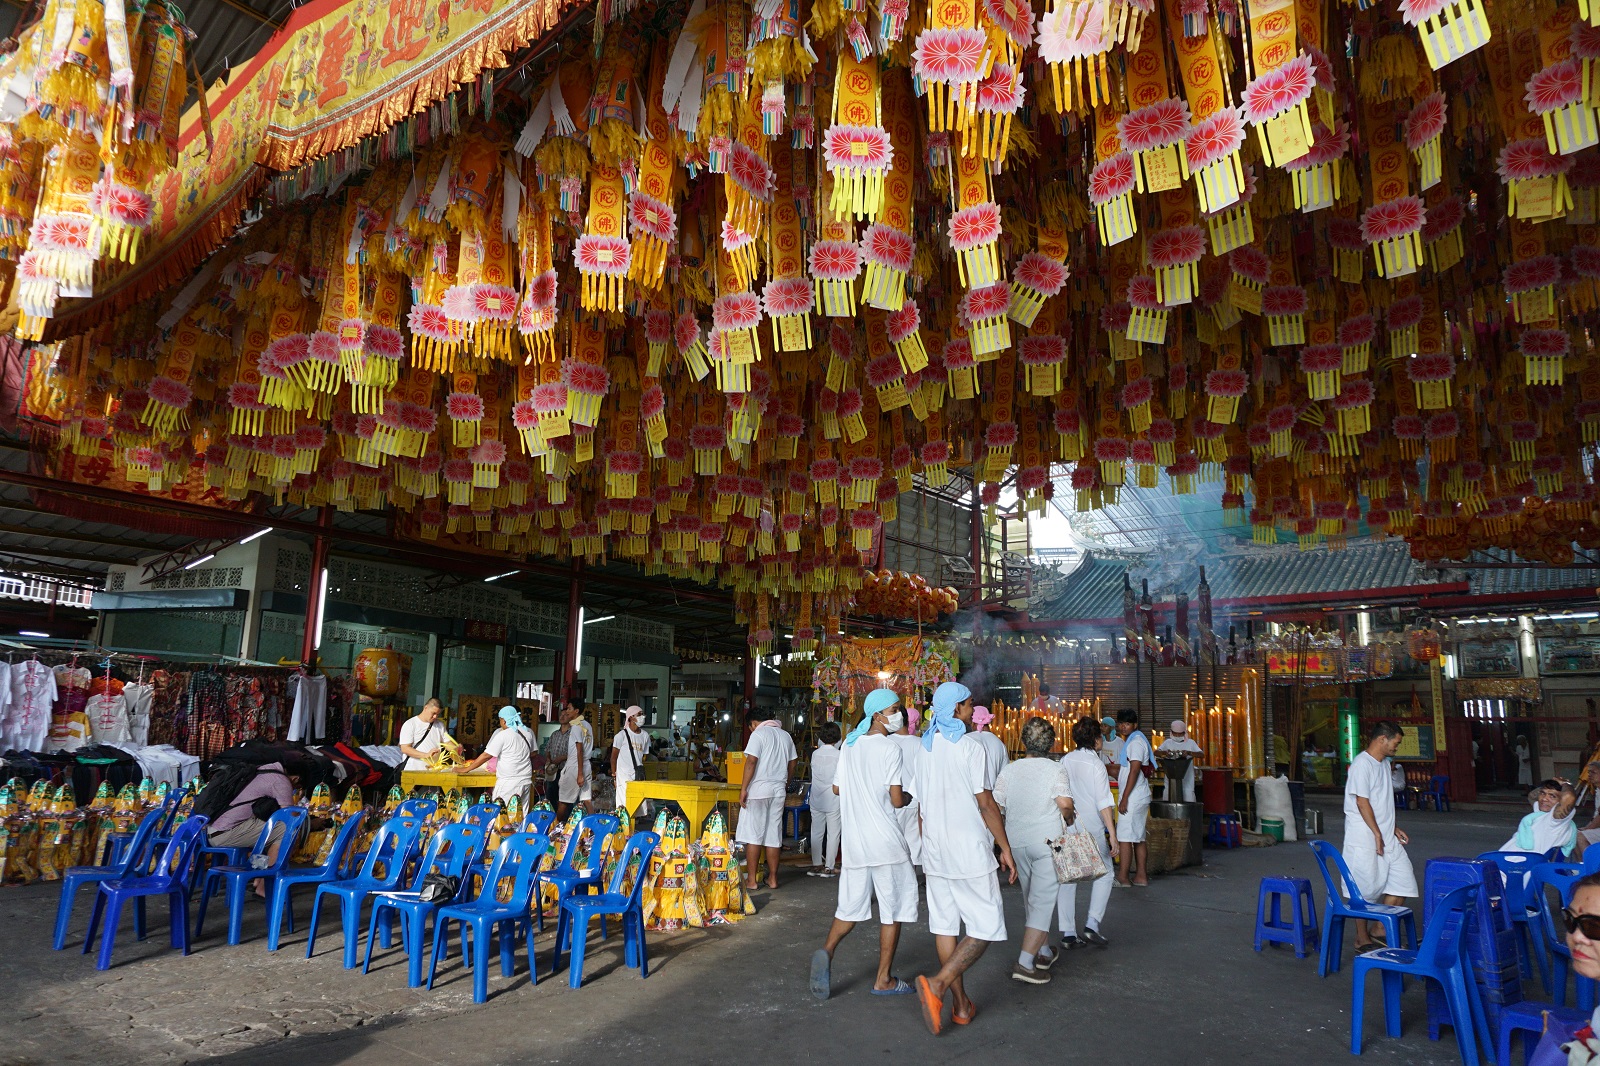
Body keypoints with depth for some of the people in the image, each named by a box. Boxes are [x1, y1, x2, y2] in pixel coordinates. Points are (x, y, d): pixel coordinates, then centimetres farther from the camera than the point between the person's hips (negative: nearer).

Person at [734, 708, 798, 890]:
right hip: (779, 790, 6)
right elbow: (792, 764, 16)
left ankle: (751, 880, 1)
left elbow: (751, 761, -15)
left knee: (753, 835, -1)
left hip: (759, 789, -6)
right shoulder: (786, 735, 13)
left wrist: (744, 788, -13)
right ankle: (773, 878, 14)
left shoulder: (758, 733, -7)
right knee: (774, 836, 10)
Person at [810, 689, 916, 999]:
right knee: (892, 908, 7)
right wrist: (909, 796, 7)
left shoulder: (849, 744, 8)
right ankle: (884, 979, 13)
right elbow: (897, 800, -14)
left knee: (851, 905, 15)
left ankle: (827, 950, -9)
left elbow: (836, 788, 15)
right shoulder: (890, 747, -12)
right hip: (885, 841, -6)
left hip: (854, 842, 6)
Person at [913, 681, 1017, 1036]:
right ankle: (938, 984, -14)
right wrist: (1005, 849, -3)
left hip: (935, 854, 7)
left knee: (945, 926, 11)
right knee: (985, 928, 1)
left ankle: (961, 1004, 17)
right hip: (970, 853, -7)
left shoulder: (925, 751, 8)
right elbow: (986, 806, -11)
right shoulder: (970, 749, -12)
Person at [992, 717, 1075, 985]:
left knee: (1031, 899, 20)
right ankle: (1024, 963, -11)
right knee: (1042, 902, -3)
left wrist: (1003, 839, 14)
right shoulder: (1055, 769, -6)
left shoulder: (1008, 771, 4)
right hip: (1048, 842, -5)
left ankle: (1043, 952, 34)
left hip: (1017, 842, 5)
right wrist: (1068, 818, 0)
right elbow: (1065, 803, -21)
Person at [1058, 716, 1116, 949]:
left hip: (1066, 826, 5)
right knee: (1104, 873, 13)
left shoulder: (1064, 761, 5)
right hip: (1091, 828, -4)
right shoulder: (1095, 763, -10)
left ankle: (1067, 933, 8)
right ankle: (1092, 924, 0)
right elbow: (1104, 802, -12)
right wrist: (1112, 833, -10)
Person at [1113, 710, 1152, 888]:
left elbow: (1134, 771, -20)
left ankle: (1123, 877, -6)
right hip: (1140, 797, 11)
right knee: (1138, 837, 12)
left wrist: (1124, 798, -21)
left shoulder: (1135, 742, -13)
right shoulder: (1133, 741, 18)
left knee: (1124, 837, -8)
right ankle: (1141, 876, 16)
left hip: (1132, 797, -11)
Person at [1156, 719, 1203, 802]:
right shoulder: (1168, 742, 8)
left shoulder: (1190, 742, 5)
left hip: (1186, 781, -1)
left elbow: (1202, 754, -8)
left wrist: (1188, 752, -26)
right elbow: (1156, 752, -3)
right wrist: (1165, 752, -26)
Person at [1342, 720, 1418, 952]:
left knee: (1403, 878, 7)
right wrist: (1377, 834, -17)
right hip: (1365, 839, -9)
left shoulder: (1381, 765, 15)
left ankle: (1378, 929, 16)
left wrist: (1394, 829, 17)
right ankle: (1362, 939, 10)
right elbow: (1362, 802, -18)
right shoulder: (1362, 764, -15)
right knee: (1365, 890, -1)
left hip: (1386, 838, 9)